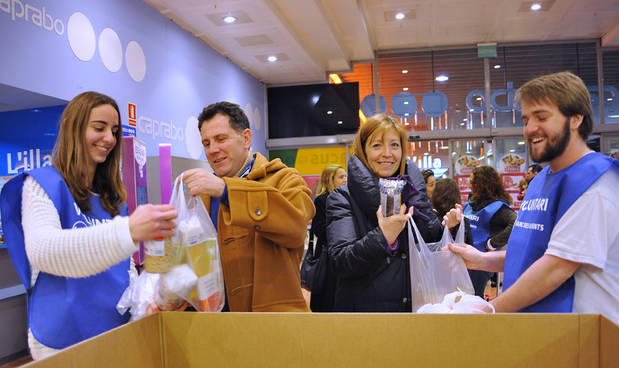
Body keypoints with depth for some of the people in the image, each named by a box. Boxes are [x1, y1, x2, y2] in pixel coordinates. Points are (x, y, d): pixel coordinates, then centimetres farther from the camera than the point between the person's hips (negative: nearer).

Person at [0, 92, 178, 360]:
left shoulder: (111, 194, 11)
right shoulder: (43, 184, -9)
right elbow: (41, 250, -29)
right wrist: (127, 231, -44)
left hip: (118, 328, 6)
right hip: (63, 337, -6)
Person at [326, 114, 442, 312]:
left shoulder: (413, 191, 4)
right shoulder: (343, 198, -8)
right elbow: (341, 262, -20)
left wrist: (451, 226, -17)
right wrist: (384, 236, -32)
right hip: (365, 305, -4)